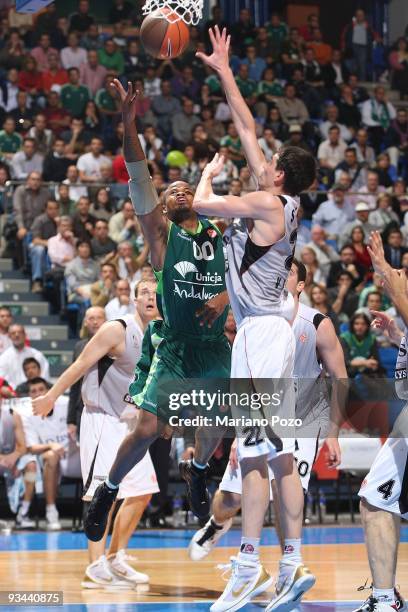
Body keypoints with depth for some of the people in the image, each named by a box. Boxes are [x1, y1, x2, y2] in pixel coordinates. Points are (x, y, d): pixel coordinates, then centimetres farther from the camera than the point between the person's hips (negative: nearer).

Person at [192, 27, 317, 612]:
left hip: (261, 333, -9)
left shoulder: (268, 204, -10)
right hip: (272, 331, 9)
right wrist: (223, 72, 23)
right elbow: (247, 128, 19)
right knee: (280, 456, 8)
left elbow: (201, 204, -11)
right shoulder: (283, 201, 12)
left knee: (253, 456, -10)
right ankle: (292, 565, 10)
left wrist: (211, 172, 10)